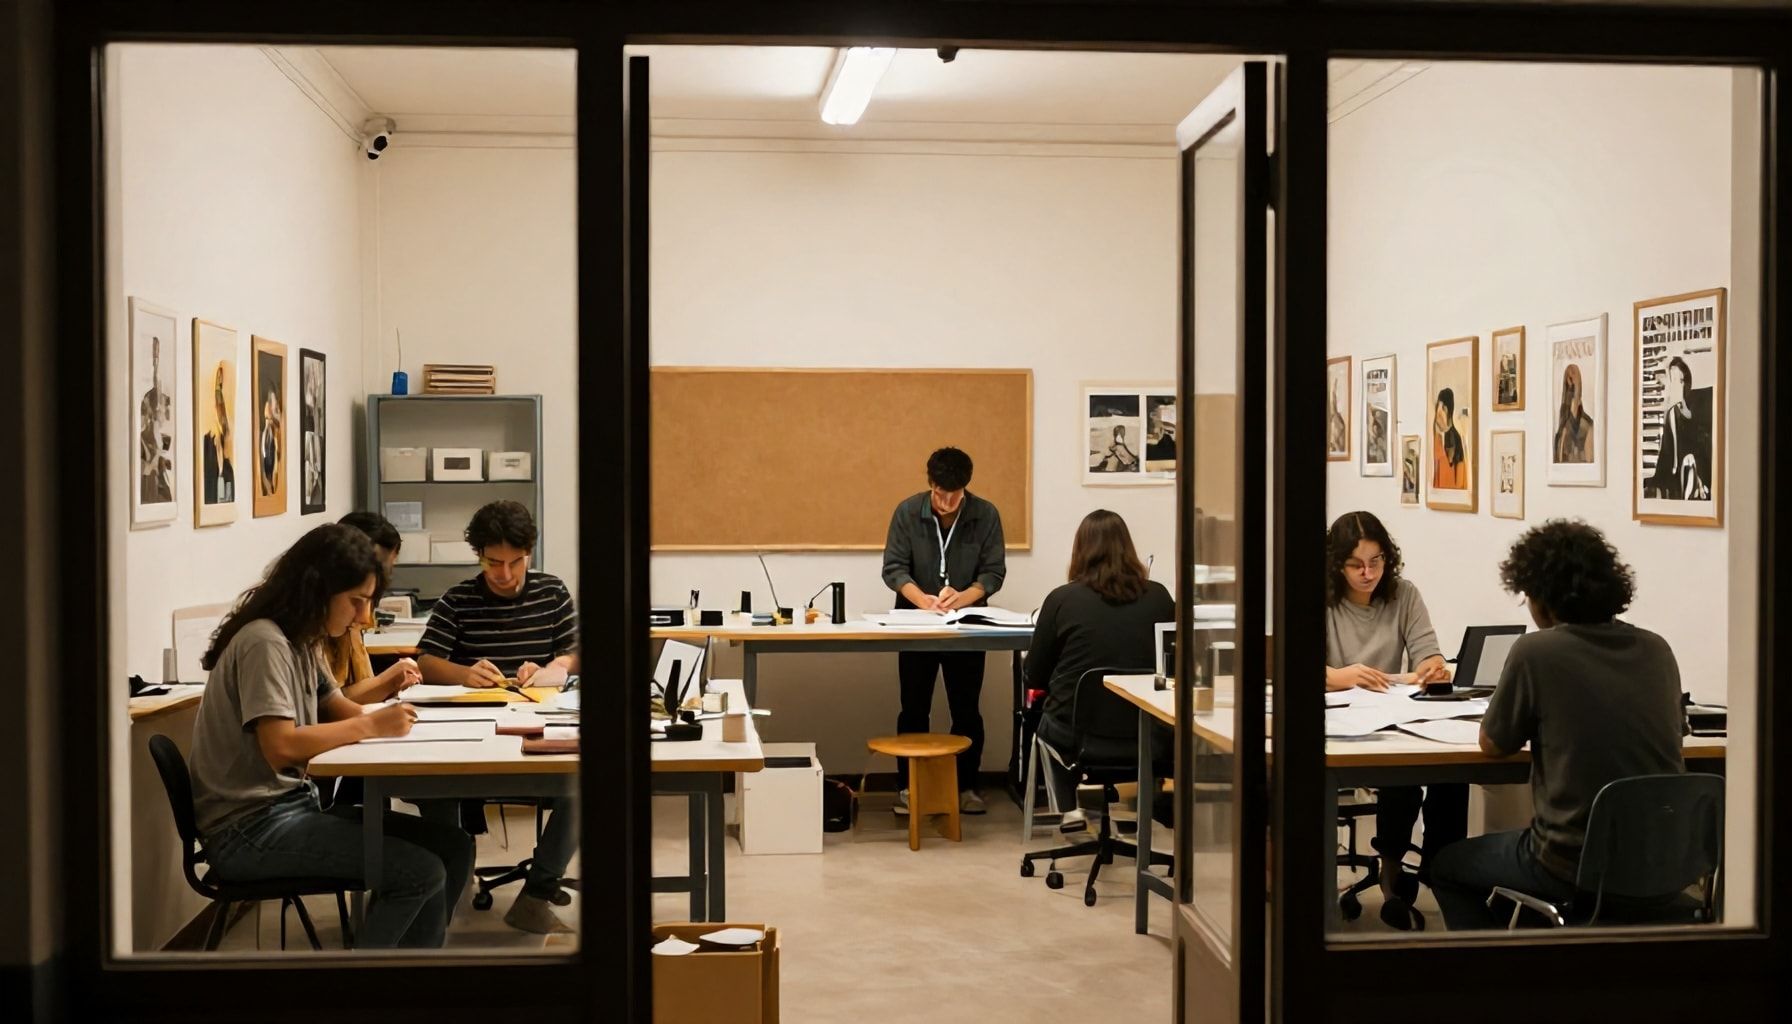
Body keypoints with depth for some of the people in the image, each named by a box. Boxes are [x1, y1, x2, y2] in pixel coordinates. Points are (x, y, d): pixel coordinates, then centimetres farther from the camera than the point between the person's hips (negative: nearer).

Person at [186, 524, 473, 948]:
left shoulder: (301, 642, 15)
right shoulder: (263, 642, -15)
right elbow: (281, 747, -25)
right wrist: (371, 726, -17)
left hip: (294, 804, 10)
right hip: (249, 829, -10)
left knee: (454, 848, -1)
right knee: (422, 874, -21)